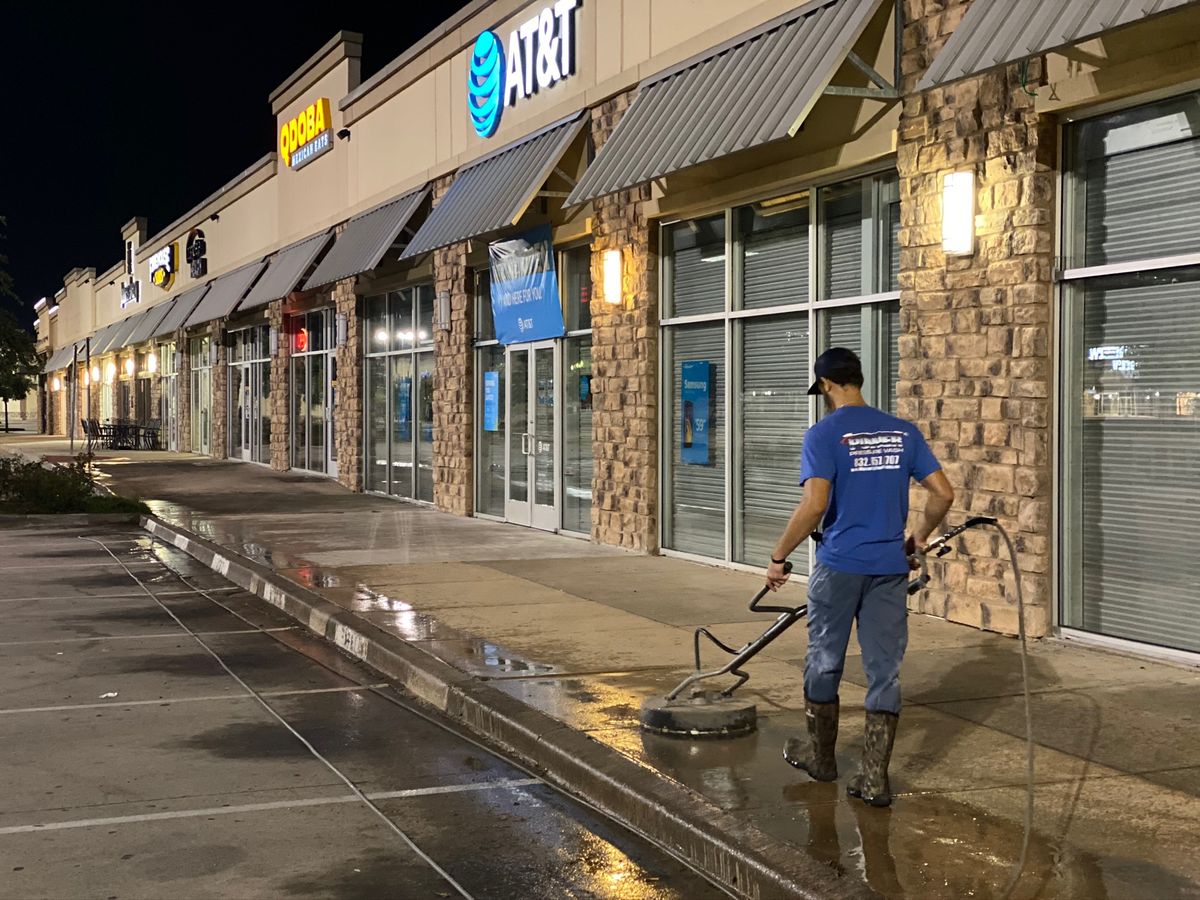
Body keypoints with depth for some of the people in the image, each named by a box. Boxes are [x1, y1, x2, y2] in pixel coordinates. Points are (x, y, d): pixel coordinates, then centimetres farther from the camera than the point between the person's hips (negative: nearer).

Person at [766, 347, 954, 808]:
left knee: (824, 662, 14)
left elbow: (814, 505, -20)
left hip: (840, 566, -4)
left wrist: (779, 556, -10)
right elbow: (943, 493, 4)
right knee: (885, 670, 6)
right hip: (890, 567, 4)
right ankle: (875, 778, 6)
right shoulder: (903, 431, 6)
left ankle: (820, 756, 29)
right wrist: (919, 537, 20)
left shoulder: (824, 433, -9)